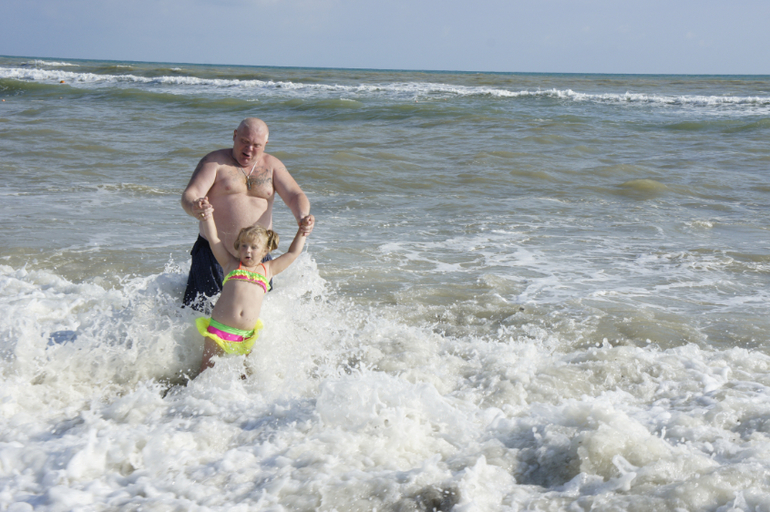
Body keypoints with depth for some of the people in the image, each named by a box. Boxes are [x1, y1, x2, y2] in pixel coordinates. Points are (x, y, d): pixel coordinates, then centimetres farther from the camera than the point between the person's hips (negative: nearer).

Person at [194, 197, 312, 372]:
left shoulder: (267, 269, 17)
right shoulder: (231, 264, 12)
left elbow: (293, 253, 27)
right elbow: (213, 239, 6)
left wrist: (302, 232, 26)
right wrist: (208, 215, -4)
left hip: (246, 337, 2)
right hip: (219, 330, -2)